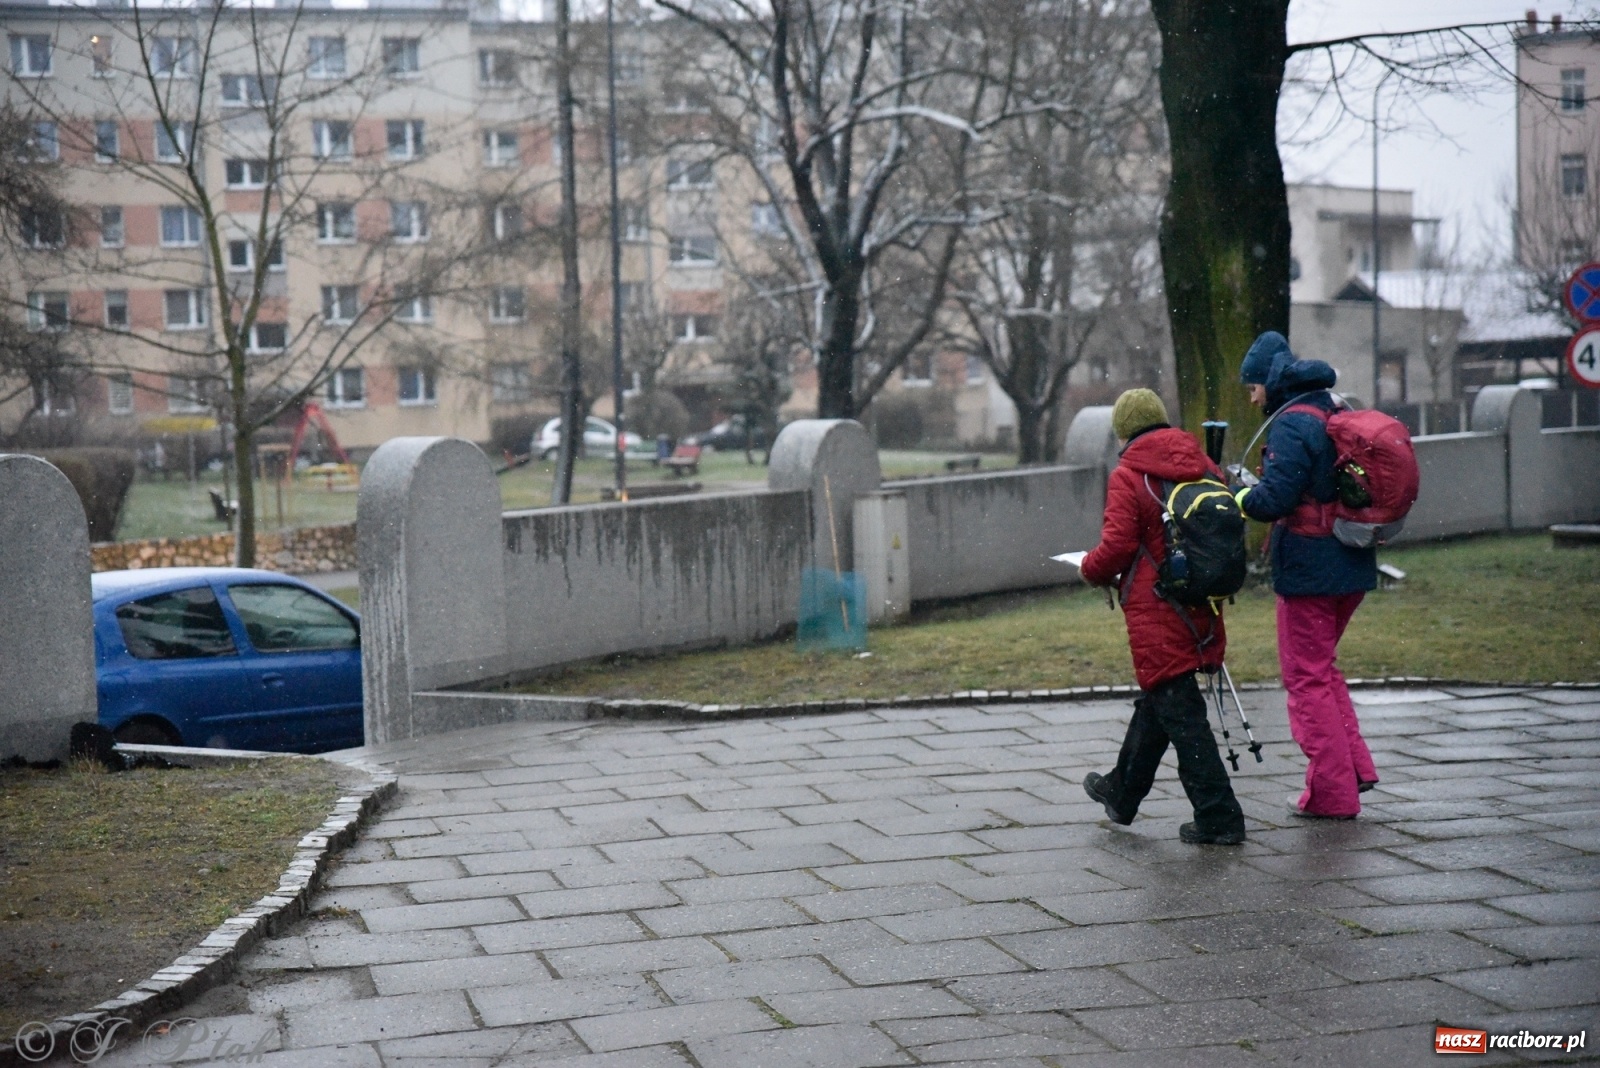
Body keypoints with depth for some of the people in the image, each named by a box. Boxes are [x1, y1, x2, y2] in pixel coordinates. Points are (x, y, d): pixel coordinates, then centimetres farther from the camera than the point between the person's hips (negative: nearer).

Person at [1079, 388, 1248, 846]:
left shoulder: (1127, 476, -11)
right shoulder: (1205, 468, 7)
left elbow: (1116, 547, -16)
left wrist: (1090, 569, 4)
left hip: (1156, 611, -7)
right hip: (1201, 611, 7)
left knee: (1180, 713, -3)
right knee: (1155, 702, 22)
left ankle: (1218, 819, -4)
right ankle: (1123, 792, 39)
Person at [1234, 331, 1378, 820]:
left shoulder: (1292, 425, -16)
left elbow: (1275, 499, -23)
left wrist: (1242, 496, -3)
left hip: (1309, 568, -9)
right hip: (1353, 564, 9)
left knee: (1306, 675, 1)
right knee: (1322, 666, 22)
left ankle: (1332, 792, 4)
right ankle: (1354, 766, 17)